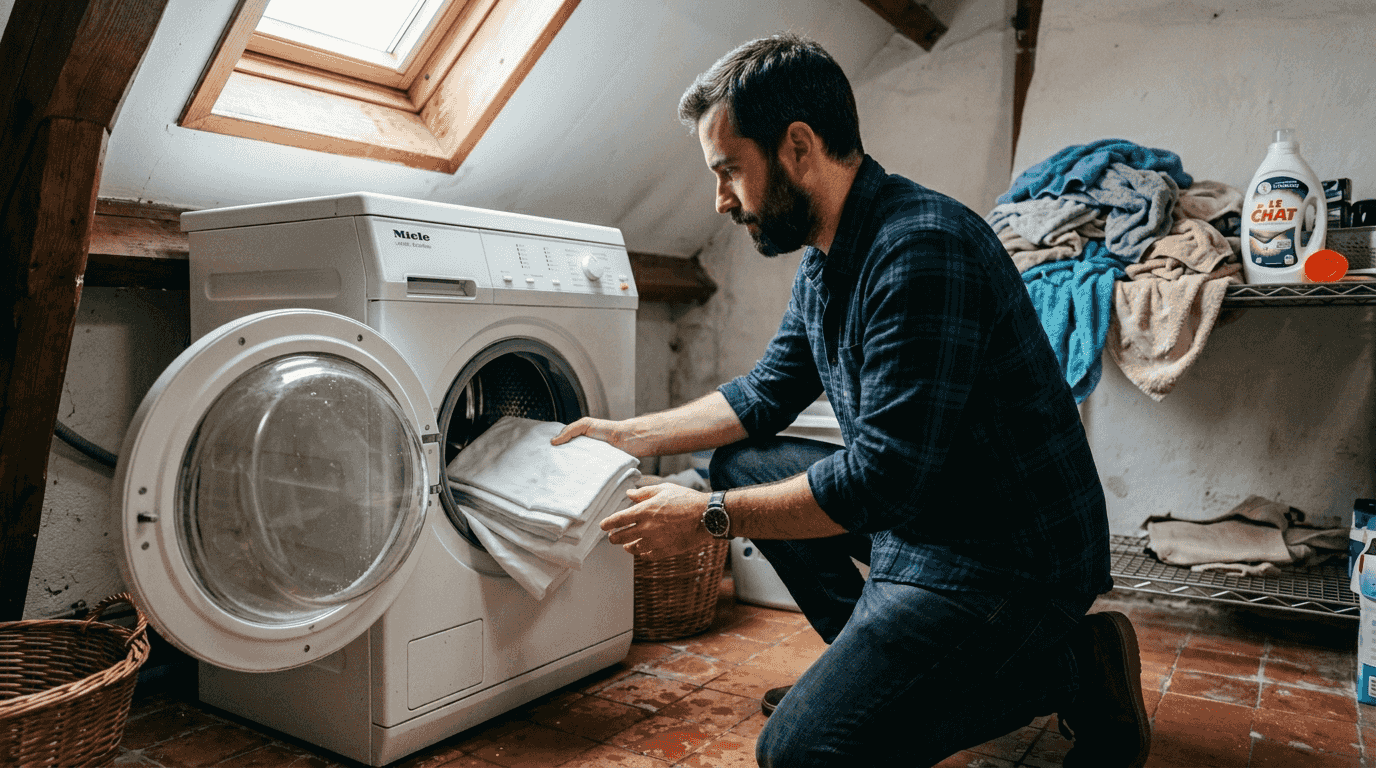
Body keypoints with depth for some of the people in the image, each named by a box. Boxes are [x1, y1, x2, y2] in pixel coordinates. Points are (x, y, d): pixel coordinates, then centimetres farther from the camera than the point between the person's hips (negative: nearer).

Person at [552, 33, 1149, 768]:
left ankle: (1070, 668, -1)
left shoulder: (923, 250, -25)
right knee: (740, 462, 10)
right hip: (915, 507, 9)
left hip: (1012, 551, -9)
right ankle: (865, 660, 17)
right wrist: (629, 434, 14)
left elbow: (884, 479, -27)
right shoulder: (823, 262, 6)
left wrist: (709, 517, -18)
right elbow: (764, 397, 17)